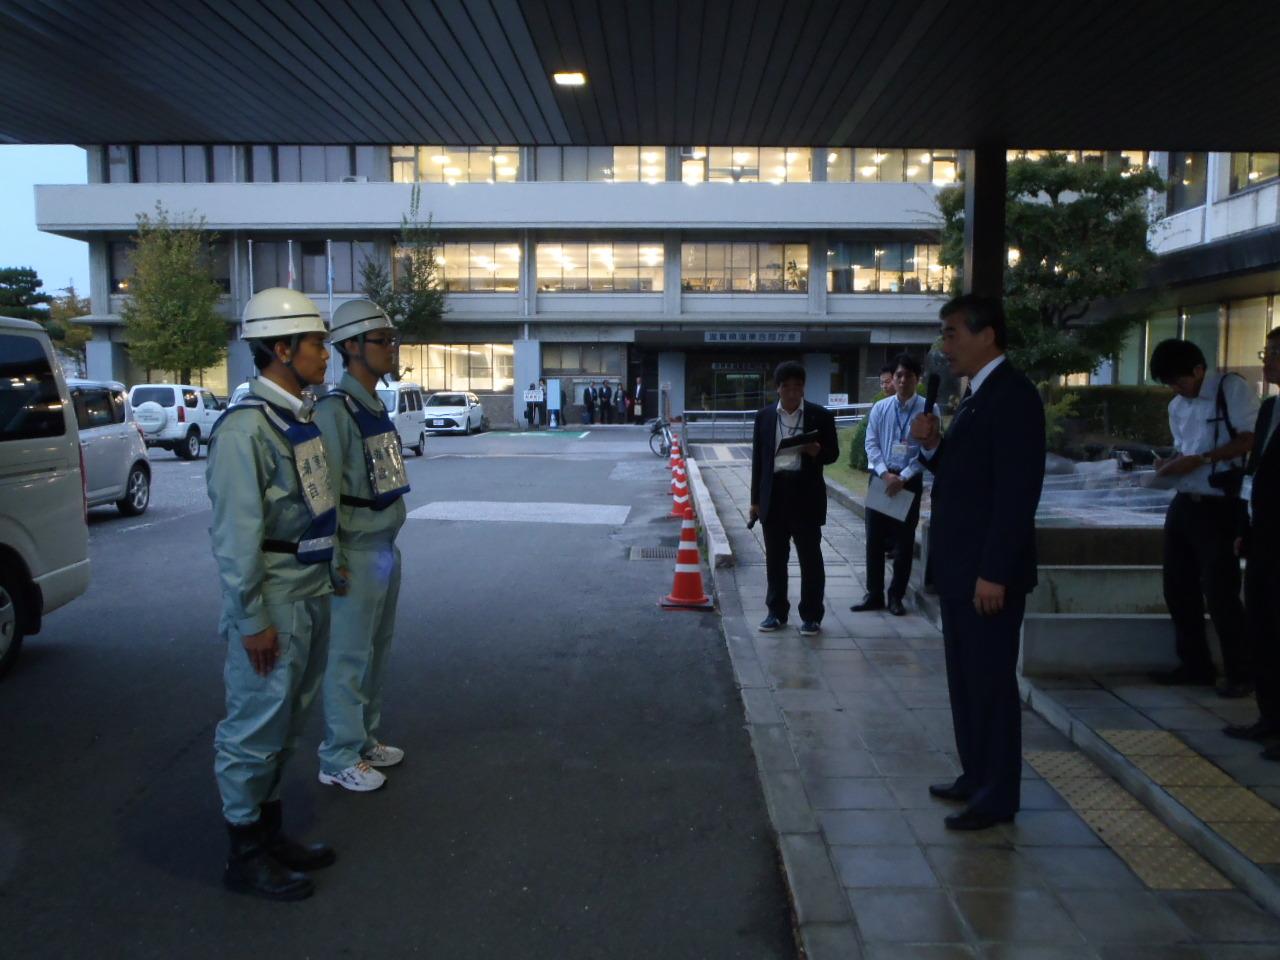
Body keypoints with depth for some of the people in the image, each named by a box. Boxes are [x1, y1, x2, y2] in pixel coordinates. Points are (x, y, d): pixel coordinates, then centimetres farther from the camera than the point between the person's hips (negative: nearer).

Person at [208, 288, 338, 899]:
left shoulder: (300, 418, 10)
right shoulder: (246, 428, -18)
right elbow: (235, 537, -20)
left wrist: (329, 574, 15)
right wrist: (252, 621, -19)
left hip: (311, 596, 9)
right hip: (273, 606, -9)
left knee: (285, 726, 19)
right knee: (256, 729, 4)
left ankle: (271, 833, 34)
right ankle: (246, 856, 20)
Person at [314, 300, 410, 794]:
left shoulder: (375, 406, 11)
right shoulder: (335, 409, -15)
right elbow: (324, 492, -18)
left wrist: (387, 542, 15)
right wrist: (334, 561, -18)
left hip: (386, 546, 9)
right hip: (358, 553, -9)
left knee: (377, 652, 17)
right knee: (350, 658, 0)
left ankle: (364, 740, 32)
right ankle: (340, 760, 13)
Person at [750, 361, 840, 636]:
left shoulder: (820, 415, 1)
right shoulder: (764, 416, 7)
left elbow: (833, 453, 6)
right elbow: (758, 458, 8)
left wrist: (817, 451, -18)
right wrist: (755, 499, 6)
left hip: (806, 493, -2)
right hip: (774, 493, 2)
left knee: (810, 557, 2)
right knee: (775, 557, 9)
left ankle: (811, 615, 12)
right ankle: (776, 611, 21)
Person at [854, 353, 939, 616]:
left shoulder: (928, 409, -5)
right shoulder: (880, 408, 3)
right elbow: (871, 444, 0)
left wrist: (902, 478, -14)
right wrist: (885, 474, -14)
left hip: (910, 481, -2)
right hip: (880, 477, 2)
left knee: (904, 541, 6)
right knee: (874, 538, 6)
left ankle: (896, 596, 17)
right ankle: (874, 594, 17)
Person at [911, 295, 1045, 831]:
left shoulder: (1012, 395, -16)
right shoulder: (976, 395, 14)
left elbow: (1018, 491, -22)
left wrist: (995, 573, -23)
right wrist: (932, 446, 0)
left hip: (987, 571, -10)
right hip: (960, 568, 10)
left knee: (991, 681, 1)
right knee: (965, 679, 17)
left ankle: (998, 796, 14)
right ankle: (976, 776, 31)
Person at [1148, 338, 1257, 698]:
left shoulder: (1232, 388, -8)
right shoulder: (1177, 407, 14)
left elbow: (1252, 438, -15)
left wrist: (1200, 460, -19)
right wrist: (1168, 464, 1)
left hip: (1218, 507, -7)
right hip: (1183, 504, 8)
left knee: (1219, 591, -5)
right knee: (1178, 588, 11)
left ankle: (1241, 673, 10)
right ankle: (1194, 664, 24)